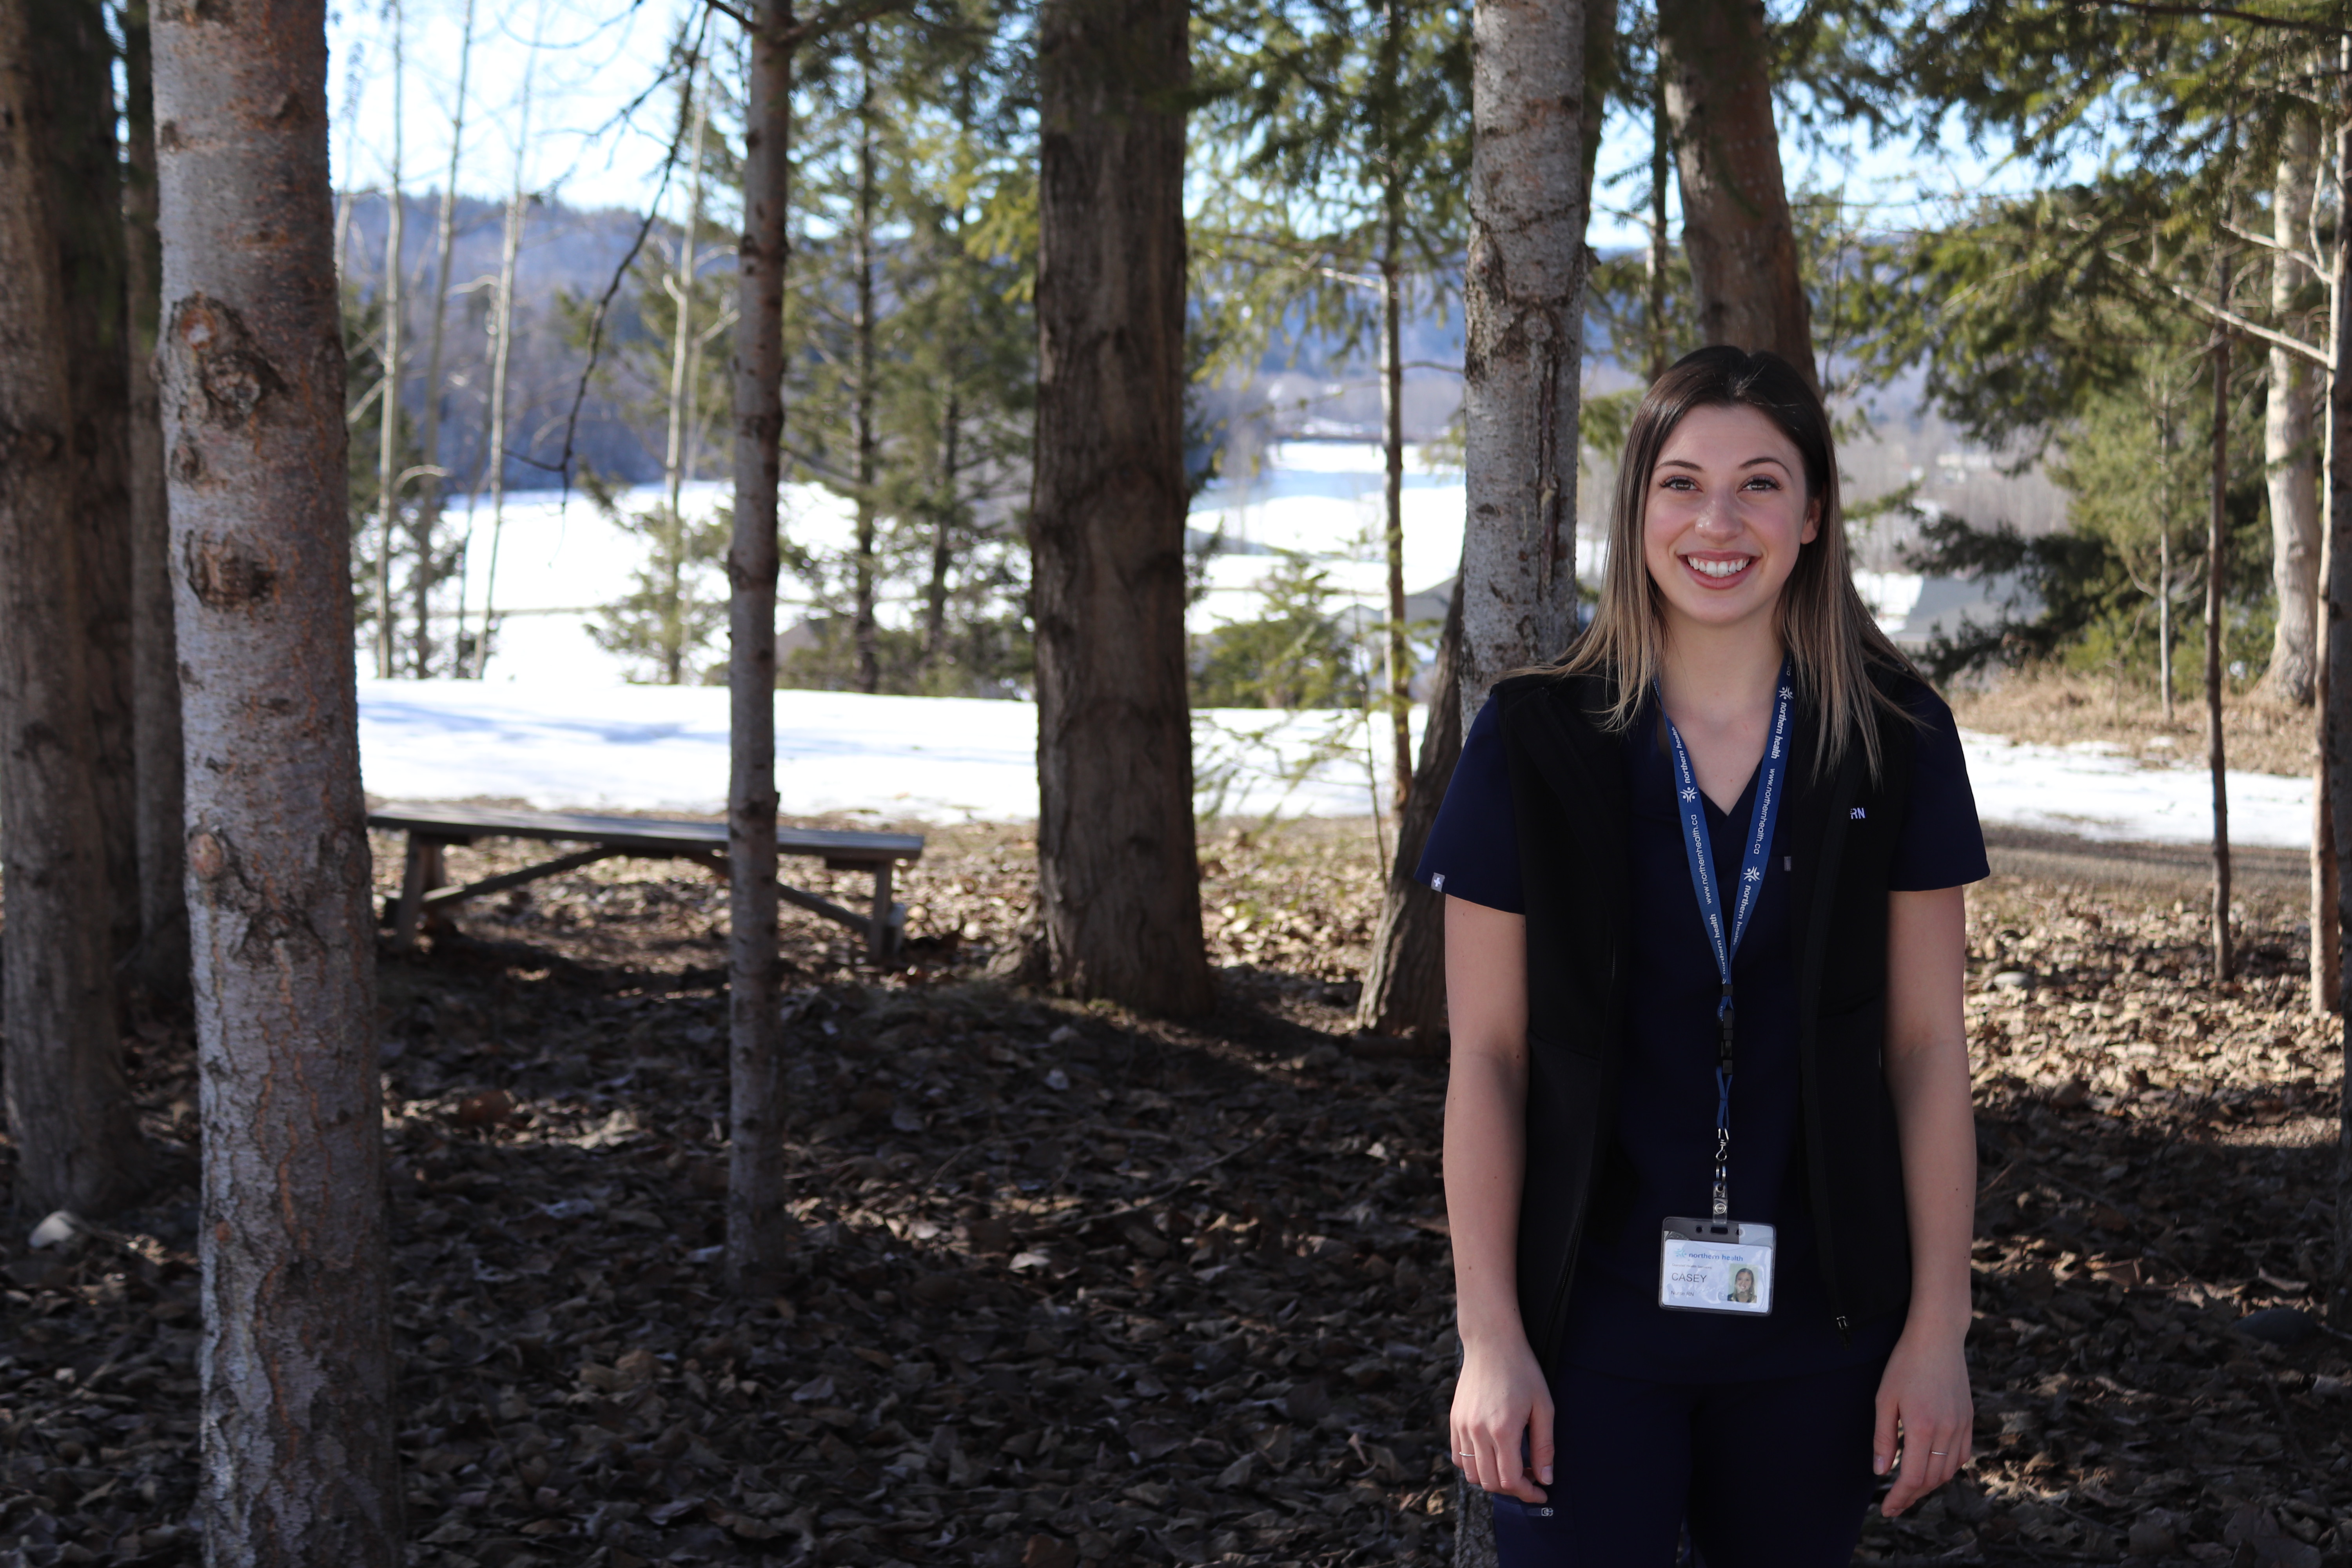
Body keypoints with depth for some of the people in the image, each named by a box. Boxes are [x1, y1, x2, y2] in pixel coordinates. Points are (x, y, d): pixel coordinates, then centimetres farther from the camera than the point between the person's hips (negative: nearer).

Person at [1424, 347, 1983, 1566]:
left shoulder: (1894, 741, -2)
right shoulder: (1537, 739, -5)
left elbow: (1927, 1049, 1)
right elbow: (1484, 1056, -4)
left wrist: (1938, 1327, -2)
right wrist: (1490, 1337, -7)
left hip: (1816, 1324, 2)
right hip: (1589, 1322, -1)